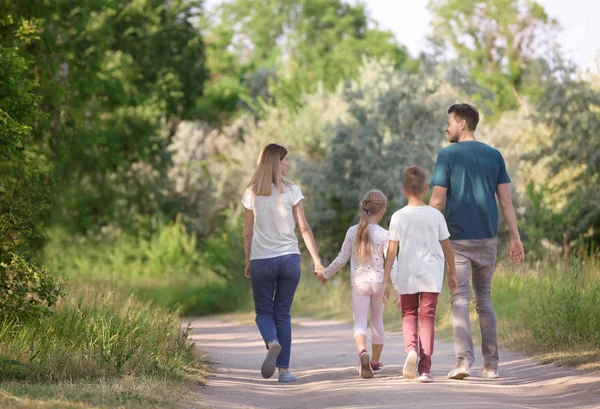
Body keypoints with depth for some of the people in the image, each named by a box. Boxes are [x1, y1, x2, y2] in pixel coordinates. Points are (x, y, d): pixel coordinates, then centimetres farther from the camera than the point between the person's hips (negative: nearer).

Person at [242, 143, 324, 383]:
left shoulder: (251, 193, 1)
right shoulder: (291, 191, -2)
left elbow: (248, 232, 3)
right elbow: (304, 227, -3)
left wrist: (248, 261, 13)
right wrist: (316, 259, 1)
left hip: (261, 260, 0)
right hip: (289, 258, 0)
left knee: (263, 311, 11)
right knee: (282, 313, 8)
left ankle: (273, 343, -21)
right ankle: (284, 369, 5)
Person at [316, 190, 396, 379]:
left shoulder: (352, 231, -2)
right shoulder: (384, 234, -8)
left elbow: (341, 259, 1)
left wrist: (325, 274, 16)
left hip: (359, 283, 0)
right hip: (378, 282, 0)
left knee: (359, 323, -5)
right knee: (377, 322, 17)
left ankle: (363, 352, -33)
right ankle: (375, 361, 29)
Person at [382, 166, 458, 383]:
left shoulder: (398, 217, -4)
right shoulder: (435, 215, -1)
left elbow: (392, 251, -4)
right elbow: (447, 247, 4)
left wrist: (386, 281, 0)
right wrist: (452, 272, 17)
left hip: (406, 275, 0)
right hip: (431, 275, 0)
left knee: (408, 315, 16)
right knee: (427, 317, 3)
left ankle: (411, 348, -12)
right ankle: (424, 368, -3)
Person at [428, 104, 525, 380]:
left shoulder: (447, 155, -5)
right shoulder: (494, 156, 8)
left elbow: (437, 201, -7)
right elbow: (506, 200, 4)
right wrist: (515, 238, 7)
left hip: (458, 238, -4)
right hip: (487, 237, 4)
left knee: (460, 299, -1)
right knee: (484, 298, 12)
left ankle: (463, 360, -12)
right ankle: (491, 364, 9)